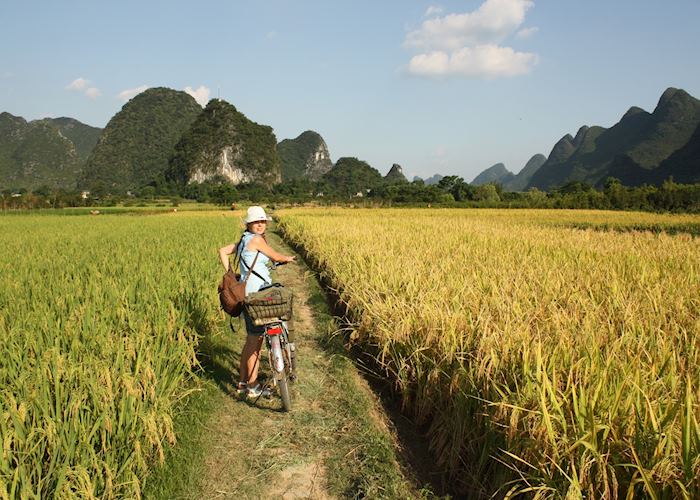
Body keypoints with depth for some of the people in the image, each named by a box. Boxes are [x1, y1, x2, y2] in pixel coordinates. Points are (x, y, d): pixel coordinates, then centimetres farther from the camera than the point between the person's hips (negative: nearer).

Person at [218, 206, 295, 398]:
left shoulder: (244, 240, 14)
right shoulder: (256, 239, -13)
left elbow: (222, 251, 16)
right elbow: (276, 257, -4)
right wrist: (287, 258, 17)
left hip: (248, 294, 10)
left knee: (251, 340, 18)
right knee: (255, 341, -1)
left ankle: (242, 382, 26)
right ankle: (252, 387, 8)